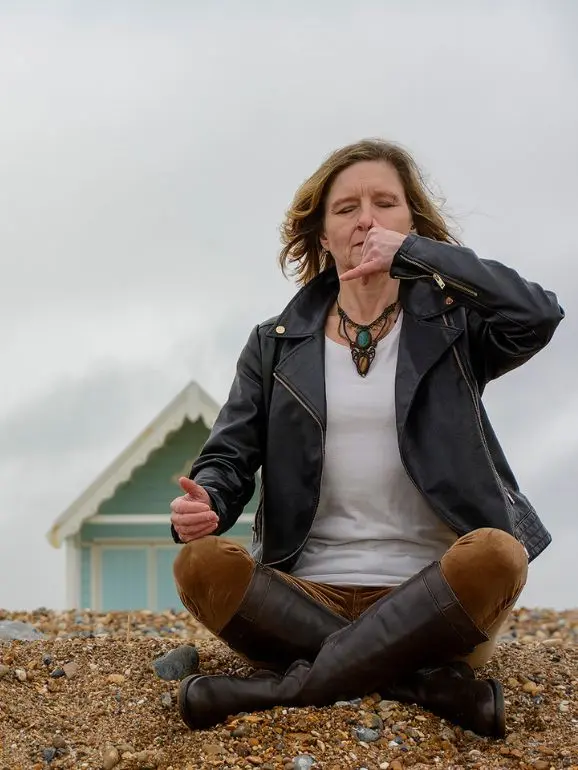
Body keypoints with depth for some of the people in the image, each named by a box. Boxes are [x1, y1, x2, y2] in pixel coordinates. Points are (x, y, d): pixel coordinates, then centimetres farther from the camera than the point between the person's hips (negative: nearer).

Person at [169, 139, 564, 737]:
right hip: (308, 596, 2)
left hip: (428, 600, -1)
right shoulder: (276, 345, 15)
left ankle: (283, 685, -26)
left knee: (496, 554, -33)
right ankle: (429, 682, -27)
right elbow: (230, 455, 8)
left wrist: (412, 253, -11)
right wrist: (206, 500, -16)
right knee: (201, 564, -26)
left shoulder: (451, 326, 9)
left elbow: (539, 315, -11)